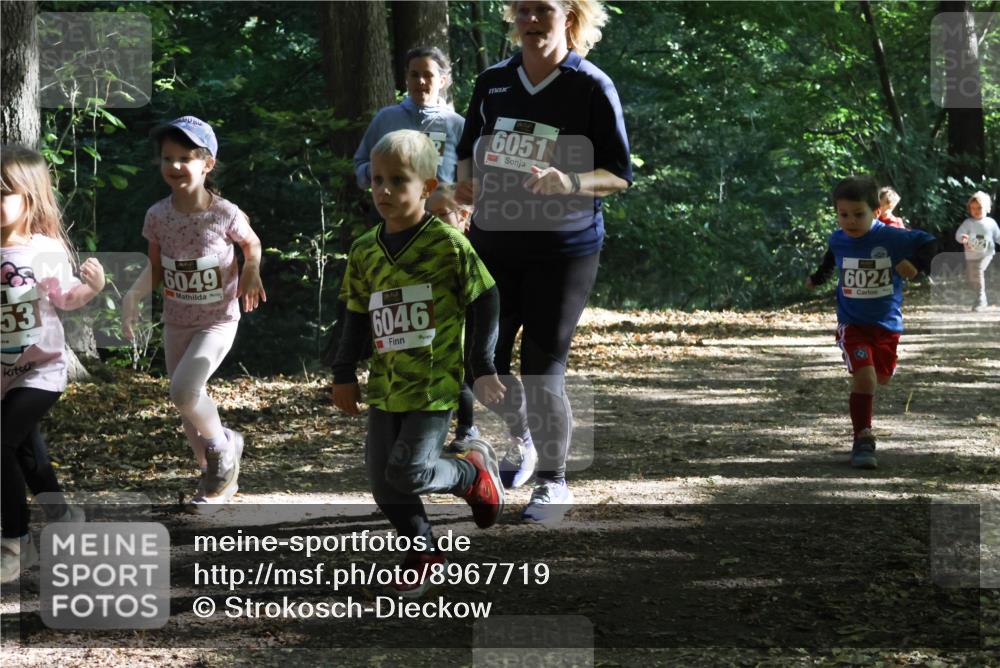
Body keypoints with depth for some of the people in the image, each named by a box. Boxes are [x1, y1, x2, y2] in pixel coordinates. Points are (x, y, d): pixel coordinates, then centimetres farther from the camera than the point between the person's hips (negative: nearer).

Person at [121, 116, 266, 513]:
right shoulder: (158, 216, -6)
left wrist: (251, 273, -12)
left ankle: (222, 448, 4)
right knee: (187, 406, 11)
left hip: (218, 321, -5)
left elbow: (252, 245, 6)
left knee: (184, 390, -24)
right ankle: (217, 479, 31)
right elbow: (155, 269, 5)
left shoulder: (225, 214, -15)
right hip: (176, 323, 5)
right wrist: (133, 295, -12)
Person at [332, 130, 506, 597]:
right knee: (382, 484, 2)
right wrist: (344, 375, 12)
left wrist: (484, 367, -4)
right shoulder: (364, 252, 5)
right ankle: (422, 551, 23)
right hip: (384, 385, 5)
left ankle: (474, 471, 16)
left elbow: (485, 302, -3)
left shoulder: (448, 244, -10)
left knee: (408, 472, -14)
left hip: (434, 385, -5)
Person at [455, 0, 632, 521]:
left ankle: (553, 483, 11)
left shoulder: (591, 87, -7)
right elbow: (468, 149, 19)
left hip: (564, 249, -5)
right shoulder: (493, 81, 6)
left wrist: (570, 182, -24)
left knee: (542, 370, -6)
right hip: (493, 240, 5)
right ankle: (521, 440, 38)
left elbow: (619, 174, -6)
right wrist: (466, 182, -2)